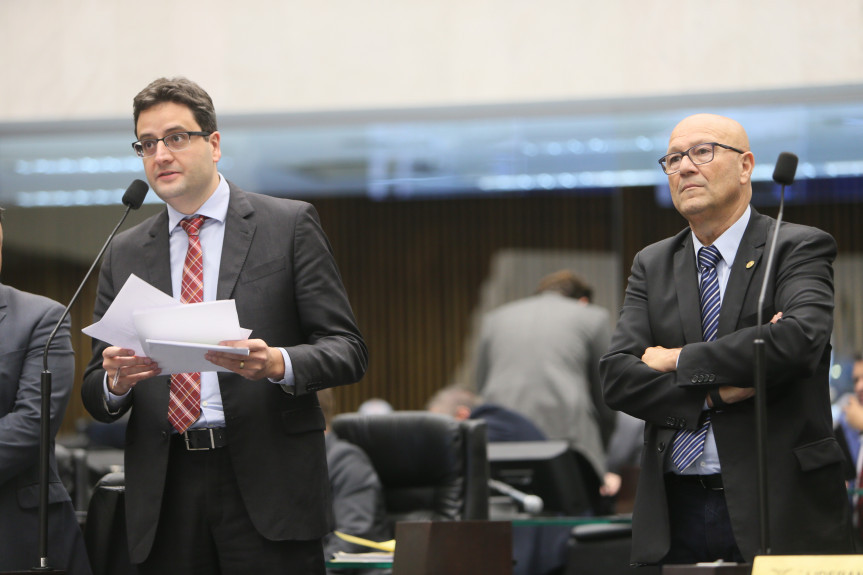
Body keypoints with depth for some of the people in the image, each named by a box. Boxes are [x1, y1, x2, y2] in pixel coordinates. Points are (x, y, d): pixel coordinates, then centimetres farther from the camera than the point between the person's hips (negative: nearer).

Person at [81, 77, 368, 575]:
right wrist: (115, 380, -9)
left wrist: (278, 364, -19)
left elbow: (348, 350, 0)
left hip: (268, 491, -3)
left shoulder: (290, 225, 5)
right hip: (166, 493, 3)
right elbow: (97, 398, 14)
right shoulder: (124, 254, 15)